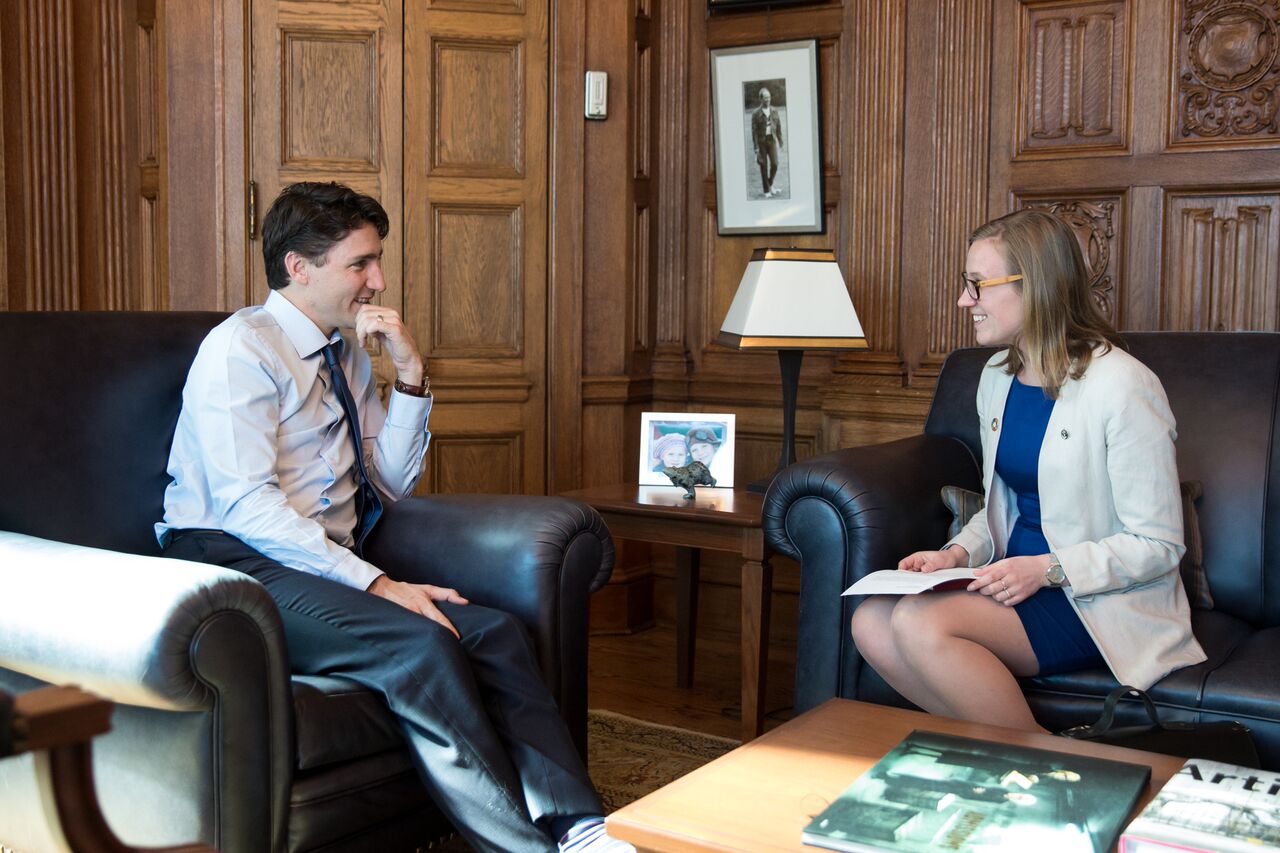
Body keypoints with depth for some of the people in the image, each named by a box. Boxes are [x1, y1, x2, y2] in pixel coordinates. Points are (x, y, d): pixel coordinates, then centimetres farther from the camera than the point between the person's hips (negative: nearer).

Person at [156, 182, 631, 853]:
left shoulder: (347, 355, 16)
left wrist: (410, 371, 4)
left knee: (495, 632, -16)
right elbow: (247, 505, -18)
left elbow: (392, 483, 17)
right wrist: (375, 583, -24)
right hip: (238, 567, -7)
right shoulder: (240, 348, -8)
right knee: (421, 644, -30)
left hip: (326, 564, 7)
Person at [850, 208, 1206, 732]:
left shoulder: (1121, 386, -15)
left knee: (921, 625, -28)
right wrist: (959, 553, 0)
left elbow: (1158, 546, -14)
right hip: (1017, 582, 8)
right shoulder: (998, 376, 10)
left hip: (1103, 603, -7)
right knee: (871, 622, -17)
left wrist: (1047, 569, -23)